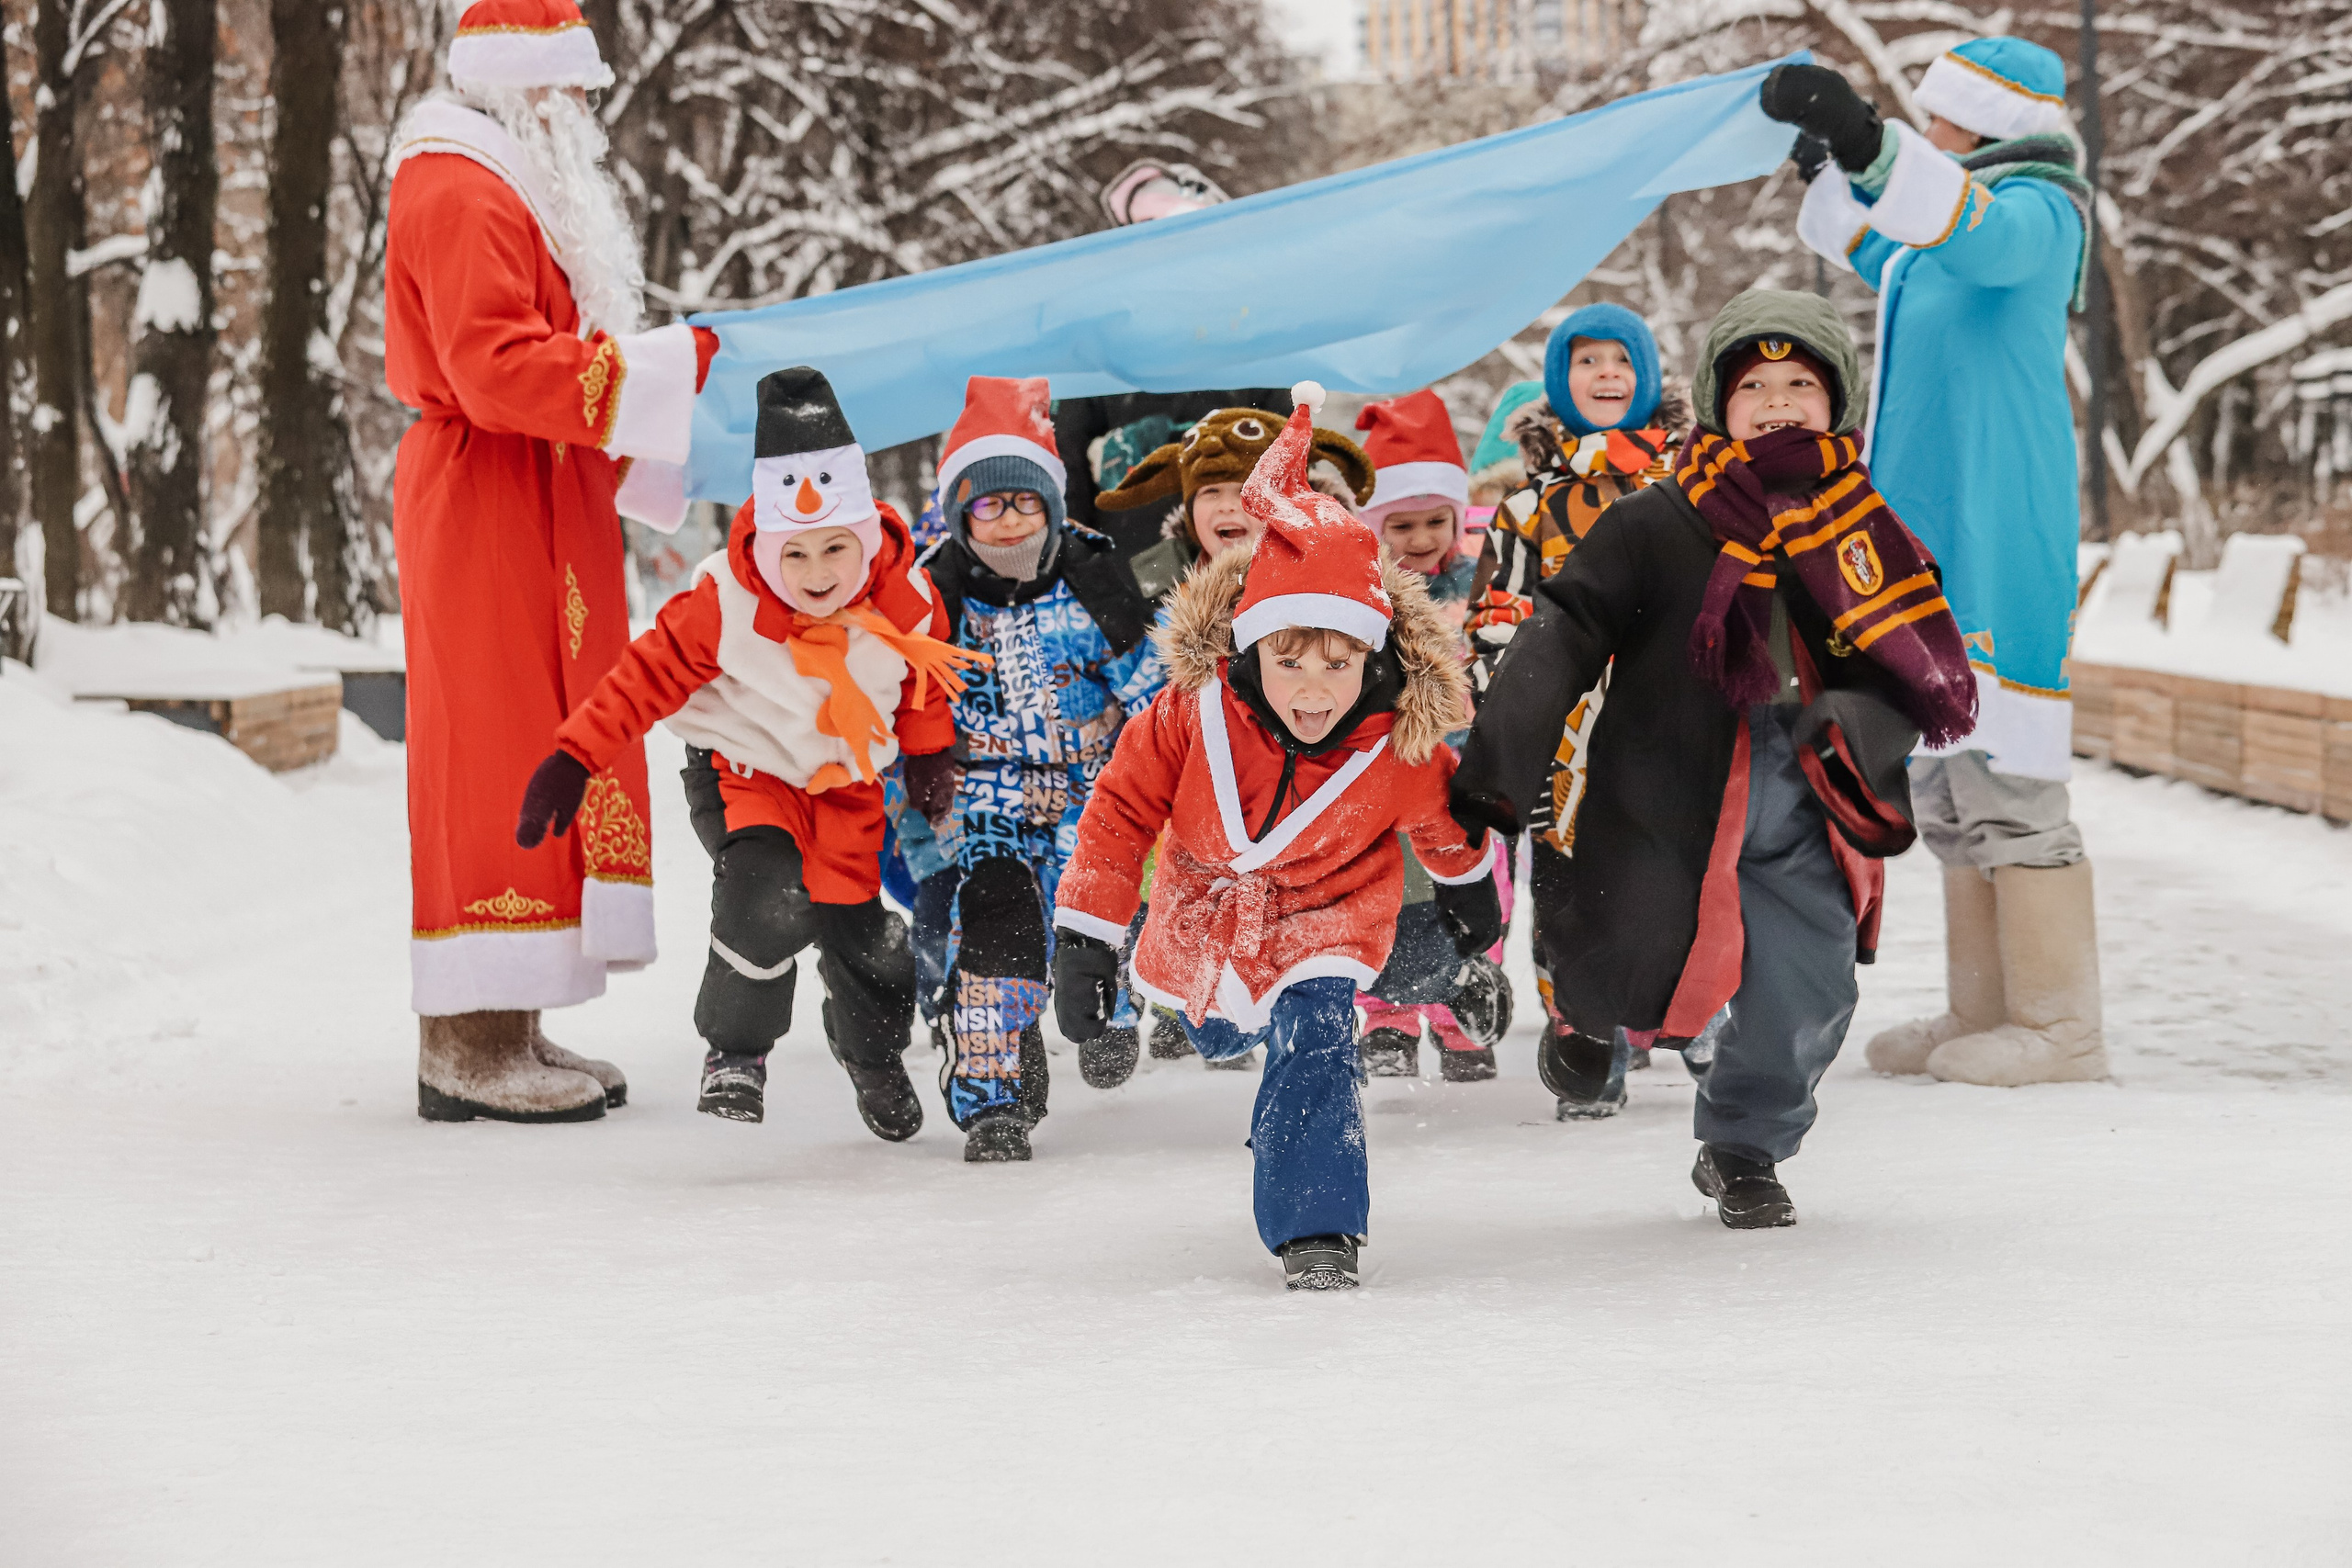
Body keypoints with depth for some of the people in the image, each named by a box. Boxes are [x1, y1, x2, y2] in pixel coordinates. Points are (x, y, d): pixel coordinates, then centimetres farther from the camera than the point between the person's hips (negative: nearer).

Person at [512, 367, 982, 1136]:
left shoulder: (904, 602, -18)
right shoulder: (724, 603, -27)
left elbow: (923, 683, 4)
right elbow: (649, 675, -20)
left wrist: (930, 758, 13)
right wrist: (572, 760, -23)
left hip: (845, 782, 3)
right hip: (741, 768, -3)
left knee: (859, 931, 5)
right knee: (770, 894, -29)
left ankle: (871, 1050, 40)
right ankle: (736, 1048, -5)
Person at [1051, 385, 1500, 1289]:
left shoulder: (1401, 745, -27)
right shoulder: (1195, 713, -31)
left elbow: (1442, 820, -2)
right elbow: (1122, 808, -18)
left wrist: (1469, 886, 18)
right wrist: (1086, 939, -19)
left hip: (1324, 915, -2)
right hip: (1206, 911, 2)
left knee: (1314, 1041, -27)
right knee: (1218, 1036, 26)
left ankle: (1316, 1226, -21)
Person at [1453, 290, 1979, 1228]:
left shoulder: (1867, 540, 4)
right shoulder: (1654, 528, -6)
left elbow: (1921, 684, 3)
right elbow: (1562, 634, -9)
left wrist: (1855, 721, -19)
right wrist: (1498, 766, -17)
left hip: (1800, 823, 2)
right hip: (1666, 803, -2)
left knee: (1801, 1008, -3)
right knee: (1636, 982, 3)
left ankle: (1744, 1151, 28)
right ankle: (1588, 1010, 45)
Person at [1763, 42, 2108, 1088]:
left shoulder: (2033, 213, -10)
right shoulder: (1934, 229, 18)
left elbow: (1973, 230, -34)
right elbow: (1861, 246, 37)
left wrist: (1868, 141, -46)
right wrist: (1832, 156, 19)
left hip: (1997, 535, -10)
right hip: (1923, 528, 10)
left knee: (2003, 776, -11)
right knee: (1947, 778, 12)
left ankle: (2059, 1025, -7)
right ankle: (1984, 1011, 18)